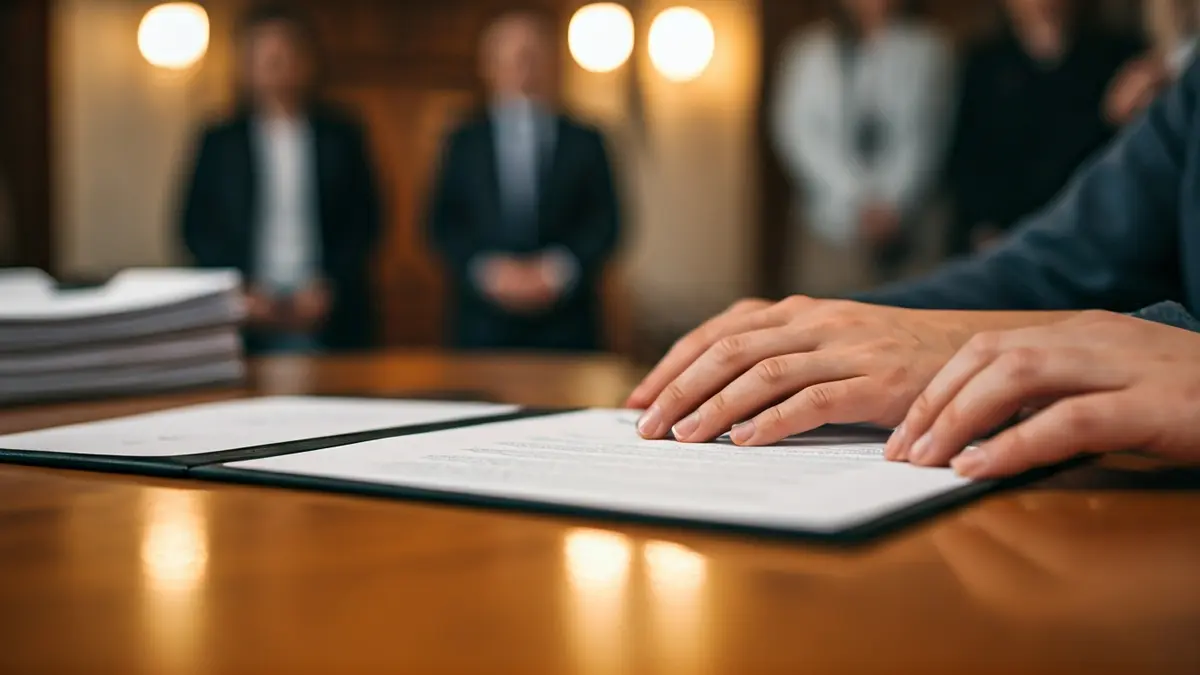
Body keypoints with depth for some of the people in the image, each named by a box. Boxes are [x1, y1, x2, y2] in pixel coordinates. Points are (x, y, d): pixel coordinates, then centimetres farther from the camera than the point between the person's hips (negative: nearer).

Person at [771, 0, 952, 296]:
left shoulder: (924, 49, 7)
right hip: (832, 221, 0)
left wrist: (892, 202, -7)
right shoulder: (807, 52, 7)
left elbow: (924, 133, 3)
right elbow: (800, 135, 1)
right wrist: (855, 200, -6)